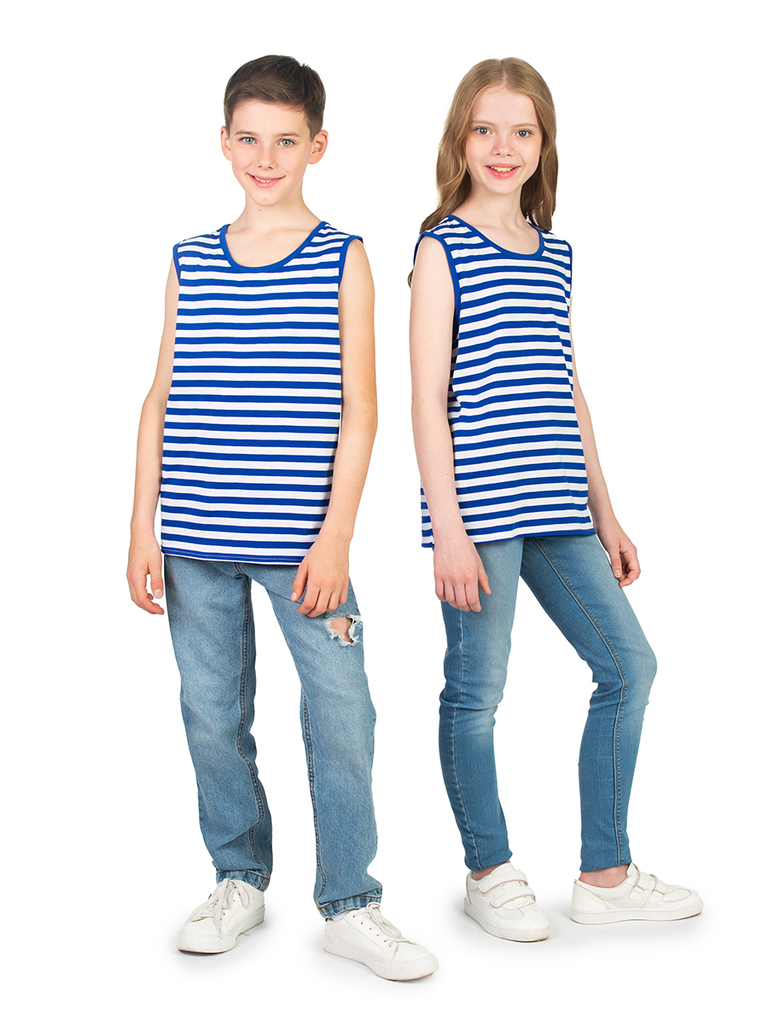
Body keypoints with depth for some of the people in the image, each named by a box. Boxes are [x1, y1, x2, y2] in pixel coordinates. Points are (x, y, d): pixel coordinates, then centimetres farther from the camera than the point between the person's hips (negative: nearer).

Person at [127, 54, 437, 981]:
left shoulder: (341, 259, 2)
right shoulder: (190, 262, 9)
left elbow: (358, 409, -2)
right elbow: (160, 402, 10)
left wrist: (336, 536, -9)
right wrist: (143, 532, 4)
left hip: (301, 543, -2)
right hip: (195, 543, 3)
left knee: (341, 715, -3)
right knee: (212, 715, 10)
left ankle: (349, 904, 13)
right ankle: (238, 880, 29)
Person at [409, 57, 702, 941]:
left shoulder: (555, 253, 16)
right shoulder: (442, 249, -3)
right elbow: (429, 398, -8)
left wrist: (605, 514, 18)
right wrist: (447, 528, -14)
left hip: (554, 512, 7)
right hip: (480, 507, -7)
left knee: (629, 665, 7)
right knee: (477, 690, 3)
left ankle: (605, 876, 18)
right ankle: (489, 874, 22)